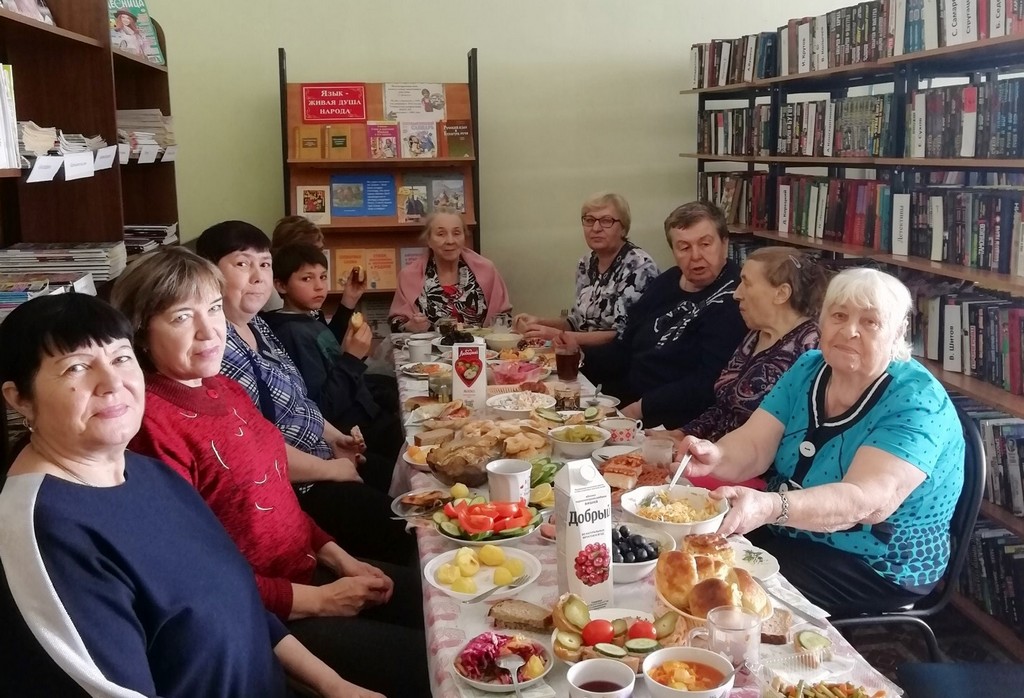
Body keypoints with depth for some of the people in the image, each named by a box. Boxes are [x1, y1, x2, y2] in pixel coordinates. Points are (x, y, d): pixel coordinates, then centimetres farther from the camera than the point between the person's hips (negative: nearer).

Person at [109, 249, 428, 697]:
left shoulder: (226, 390, 5)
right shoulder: (150, 424, -22)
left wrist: (338, 558, 3)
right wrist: (316, 600, -18)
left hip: (308, 570, 8)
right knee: (422, 661, -8)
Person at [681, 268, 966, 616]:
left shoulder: (915, 402, -20)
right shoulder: (808, 370, 0)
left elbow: (866, 500, -33)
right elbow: (752, 447, -8)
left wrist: (771, 507, -50)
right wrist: (715, 456, -33)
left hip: (878, 566, -6)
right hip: (789, 536, 6)